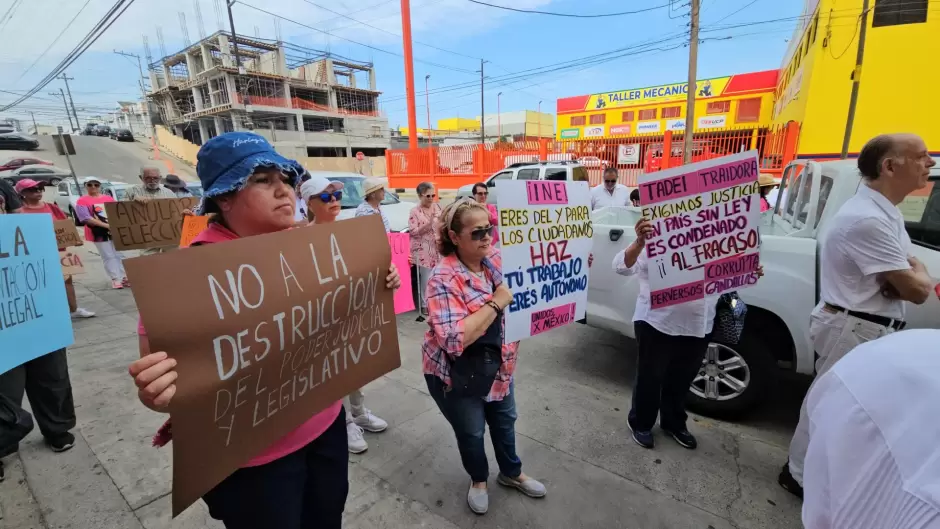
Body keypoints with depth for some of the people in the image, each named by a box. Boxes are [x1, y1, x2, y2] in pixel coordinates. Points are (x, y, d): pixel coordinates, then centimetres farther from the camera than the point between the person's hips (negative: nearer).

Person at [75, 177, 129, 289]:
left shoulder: (108, 198, 11)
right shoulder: (82, 201, -4)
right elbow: (87, 219, -13)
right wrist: (106, 225, -21)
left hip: (114, 231, 4)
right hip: (98, 233, -4)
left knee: (119, 255, 9)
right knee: (108, 257, -1)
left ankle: (125, 277, 16)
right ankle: (116, 279, 1)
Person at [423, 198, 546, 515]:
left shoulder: (496, 259, -8)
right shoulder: (443, 279, -27)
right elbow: (453, 340, -35)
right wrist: (495, 303, -32)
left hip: (497, 364, 6)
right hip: (458, 375, -5)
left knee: (505, 420, 24)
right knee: (471, 432, 17)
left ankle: (511, 473, 52)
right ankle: (478, 480, 48)